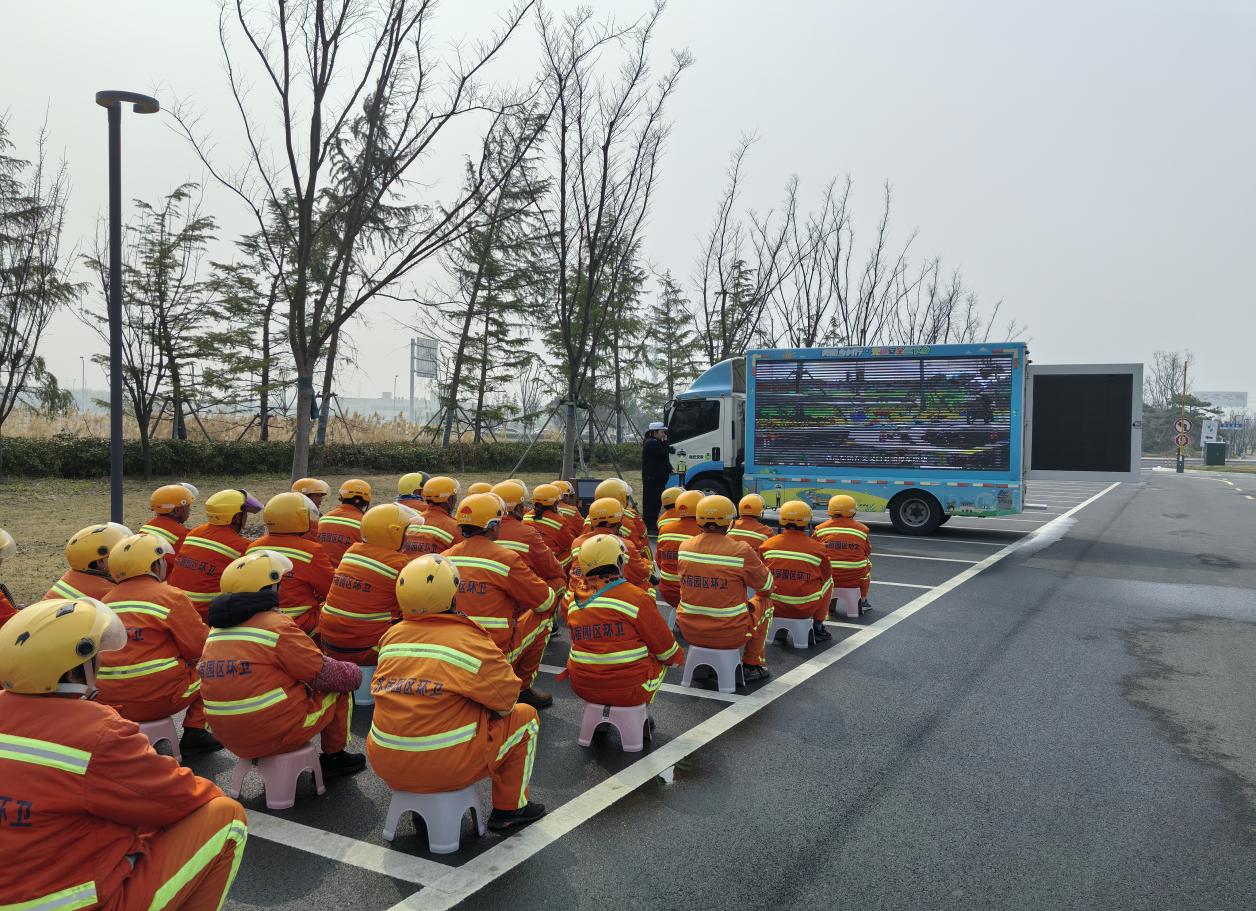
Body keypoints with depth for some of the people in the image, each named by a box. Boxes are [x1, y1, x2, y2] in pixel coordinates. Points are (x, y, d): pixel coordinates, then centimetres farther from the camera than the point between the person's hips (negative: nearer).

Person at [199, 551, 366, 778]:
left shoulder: (216, 629, 4)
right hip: (280, 733, -7)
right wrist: (354, 673, 8)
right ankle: (334, 755, 24)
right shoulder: (277, 626, -18)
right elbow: (324, 675, -12)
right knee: (341, 689, 13)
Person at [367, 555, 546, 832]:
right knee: (525, 716, 12)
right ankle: (509, 808, 22)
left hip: (385, 764, 6)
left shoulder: (391, 636, 1)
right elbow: (507, 701, -8)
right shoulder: (472, 642, -15)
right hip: (449, 767, -6)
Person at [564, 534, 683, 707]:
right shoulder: (637, 598, -15)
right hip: (628, 691, -4)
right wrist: (678, 658, 16)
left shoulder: (575, 602, -1)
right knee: (661, 659, 22)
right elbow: (665, 649, -5)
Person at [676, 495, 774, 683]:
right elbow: (766, 585, -3)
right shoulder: (742, 551, -18)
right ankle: (751, 666, 27)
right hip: (729, 635, -4)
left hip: (689, 632, 4)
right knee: (762, 604, 23)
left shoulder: (684, 547, -4)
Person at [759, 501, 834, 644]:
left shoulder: (767, 545, -6)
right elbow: (826, 576, 7)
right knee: (828, 581, 25)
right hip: (806, 608, -2)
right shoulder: (817, 549, -10)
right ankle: (817, 627, 25)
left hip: (775, 606, 2)